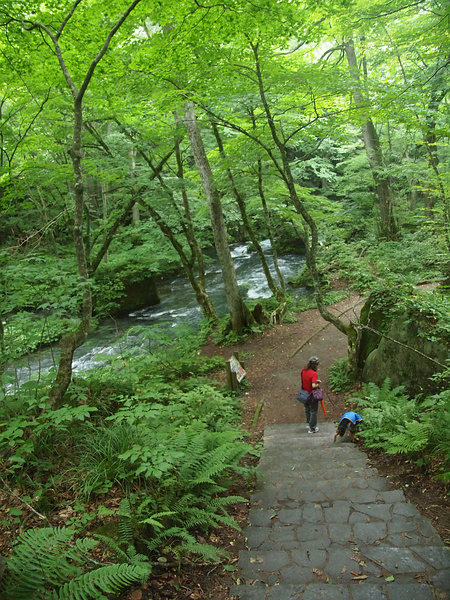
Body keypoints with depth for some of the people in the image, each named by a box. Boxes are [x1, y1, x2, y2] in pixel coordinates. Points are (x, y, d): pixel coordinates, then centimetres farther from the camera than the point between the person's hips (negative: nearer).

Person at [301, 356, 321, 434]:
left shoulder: (303, 370, -6)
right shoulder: (314, 374, -27)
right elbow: (313, 386, -34)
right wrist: (318, 384, -13)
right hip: (312, 395, -6)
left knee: (307, 409, 28)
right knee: (313, 411, 13)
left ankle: (308, 424, 44)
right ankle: (312, 429, 23)